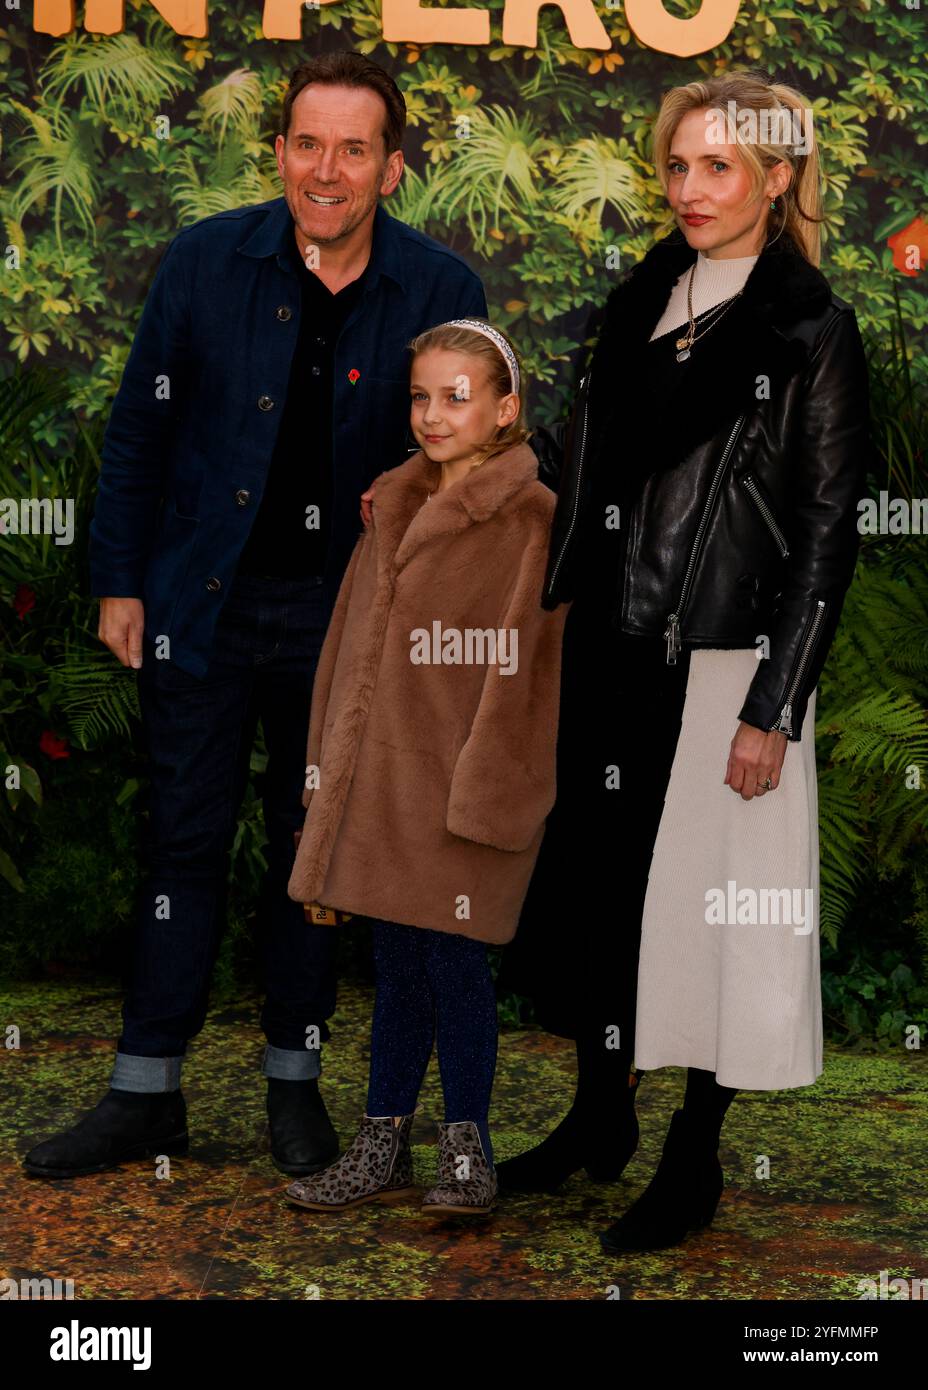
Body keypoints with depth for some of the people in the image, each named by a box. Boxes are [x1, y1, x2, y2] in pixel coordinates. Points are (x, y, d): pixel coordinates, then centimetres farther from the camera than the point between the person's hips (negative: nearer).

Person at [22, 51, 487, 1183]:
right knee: (184, 841, 6)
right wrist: (120, 581, 3)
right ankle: (146, 1094, 17)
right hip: (205, 603, 0)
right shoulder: (205, 262, -3)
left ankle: (295, 1081, 26)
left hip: (345, 613, 0)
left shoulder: (440, 290, -4)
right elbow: (139, 428, 4)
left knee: (313, 845, 11)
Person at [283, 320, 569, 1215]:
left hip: (470, 783, -6)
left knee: (454, 963, -1)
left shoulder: (533, 519, -7)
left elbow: (525, 660, -13)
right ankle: (381, 1150, 24)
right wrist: (330, 768, 13)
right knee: (395, 965, 13)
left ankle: (467, 1156, 15)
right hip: (383, 779, 6)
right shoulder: (393, 508, 14)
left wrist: (484, 789, -18)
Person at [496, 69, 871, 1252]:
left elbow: (828, 532, -10)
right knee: (594, 877, 14)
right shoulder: (642, 299, 8)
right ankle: (600, 1118, 33)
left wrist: (773, 709, -13)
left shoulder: (814, 331, -9)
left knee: (707, 900, 3)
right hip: (610, 652, 6)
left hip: (722, 663, -6)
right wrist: (555, 619, 10)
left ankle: (693, 1165, 20)